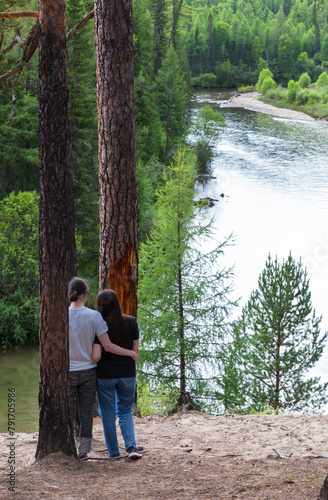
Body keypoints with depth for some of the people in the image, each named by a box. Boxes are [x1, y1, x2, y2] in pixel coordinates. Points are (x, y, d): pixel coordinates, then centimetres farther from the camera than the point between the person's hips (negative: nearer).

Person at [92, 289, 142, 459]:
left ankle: (113, 452, 18)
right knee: (125, 410, 18)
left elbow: (96, 356, -18)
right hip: (127, 373, 3)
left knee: (108, 414, 12)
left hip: (106, 373, -3)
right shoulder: (131, 322, -5)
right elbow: (136, 350, 2)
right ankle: (131, 446, 0)